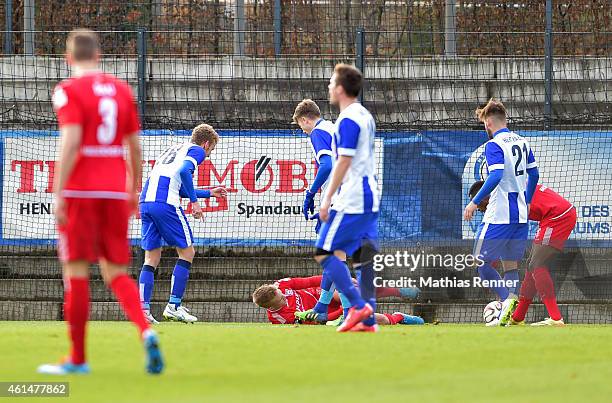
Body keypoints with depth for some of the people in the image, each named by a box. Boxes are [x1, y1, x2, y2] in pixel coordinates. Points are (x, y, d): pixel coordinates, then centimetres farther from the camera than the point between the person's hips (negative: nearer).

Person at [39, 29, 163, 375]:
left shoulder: (69, 91, -5)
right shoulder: (121, 89, 11)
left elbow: (71, 143, -16)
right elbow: (135, 146, 14)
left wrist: (58, 194, -15)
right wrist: (134, 190, 24)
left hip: (80, 191, -5)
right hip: (115, 189, 5)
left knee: (76, 271, 2)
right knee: (117, 272, 10)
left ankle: (77, 358, 5)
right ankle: (146, 331, -15)